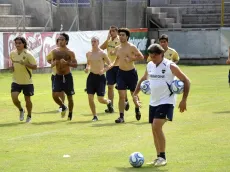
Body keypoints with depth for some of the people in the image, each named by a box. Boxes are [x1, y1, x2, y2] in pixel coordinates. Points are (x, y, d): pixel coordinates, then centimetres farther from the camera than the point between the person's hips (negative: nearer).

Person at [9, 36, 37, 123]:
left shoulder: (28, 54, -14)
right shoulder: (12, 53, 1)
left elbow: (35, 66, -17)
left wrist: (25, 64, -31)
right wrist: (12, 66, 4)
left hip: (27, 81, -3)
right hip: (16, 81, 3)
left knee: (27, 99, 7)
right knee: (14, 97, -12)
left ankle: (29, 116, 29)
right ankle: (21, 110, 18)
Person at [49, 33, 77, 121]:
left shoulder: (70, 53, -7)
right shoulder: (54, 51, 3)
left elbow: (75, 64, -13)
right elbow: (52, 64, 10)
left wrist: (66, 62, -29)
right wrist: (54, 63, -14)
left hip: (67, 76, -2)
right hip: (58, 76, 2)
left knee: (69, 96, 5)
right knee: (55, 95, -11)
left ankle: (70, 114, 24)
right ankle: (63, 107, 18)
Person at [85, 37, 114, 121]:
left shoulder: (102, 53, -7)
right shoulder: (88, 54, 6)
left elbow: (109, 64, -3)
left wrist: (104, 70, -20)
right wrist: (87, 68, 1)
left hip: (100, 77, -4)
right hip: (91, 76, 4)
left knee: (100, 99, -4)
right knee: (90, 98, -5)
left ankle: (109, 102, 32)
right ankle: (95, 116, 8)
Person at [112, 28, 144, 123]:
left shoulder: (131, 47, -9)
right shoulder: (117, 48, 7)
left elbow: (141, 57, -10)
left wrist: (131, 59, -21)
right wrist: (112, 65, 6)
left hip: (131, 72, -3)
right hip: (121, 73, 3)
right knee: (121, 95, -7)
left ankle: (137, 109, 41)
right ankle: (121, 116, -8)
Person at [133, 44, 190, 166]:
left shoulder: (170, 66, -12)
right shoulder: (150, 65, 7)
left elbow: (186, 81, -9)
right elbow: (143, 80, 25)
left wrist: (184, 100, -14)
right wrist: (135, 94, 15)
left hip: (166, 102, -7)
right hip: (153, 102, 7)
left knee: (156, 126, -20)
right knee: (155, 129, 9)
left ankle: (162, 157, -12)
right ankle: (159, 157, 20)